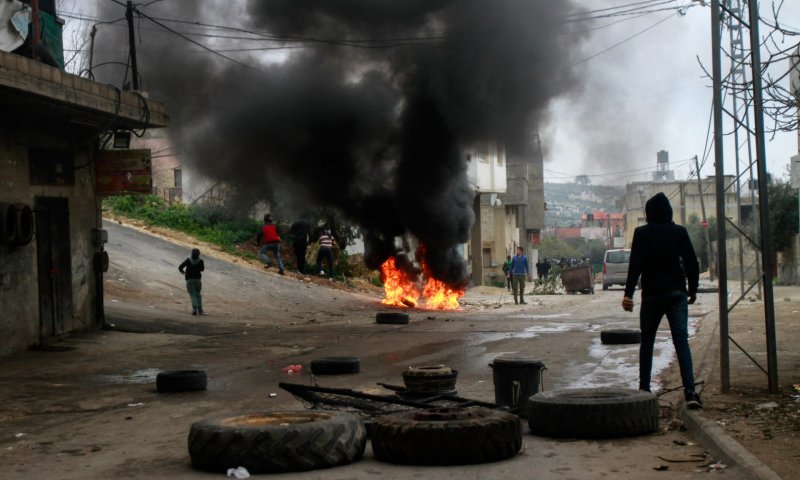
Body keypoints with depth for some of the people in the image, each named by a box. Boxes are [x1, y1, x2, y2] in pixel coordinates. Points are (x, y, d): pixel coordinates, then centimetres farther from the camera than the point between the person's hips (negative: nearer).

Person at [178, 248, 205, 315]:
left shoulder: (188, 260, -9)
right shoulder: (200, 261, -8)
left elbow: (180, 267, -8)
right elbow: (202, 269, 7)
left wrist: (182, 271, 13)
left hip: (189, 280, -1)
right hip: (198, 279, 1)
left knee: (193, 295, -5)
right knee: (198, 295, 16)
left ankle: (194, 309, -25)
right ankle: (200, 310, 12)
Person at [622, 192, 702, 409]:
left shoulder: (641, 233, -2)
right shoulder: (679, 232, 2)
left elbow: (635, 265, -10)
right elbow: (692, 263, 3)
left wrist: (628, 293, -13)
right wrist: (693, 289, 15)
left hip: (651, 295, -1)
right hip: (677, 294, 1)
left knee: (647, 342, 13)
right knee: (681, 340, -5)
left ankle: (644, 389, 15)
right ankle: (690, 391, -18)